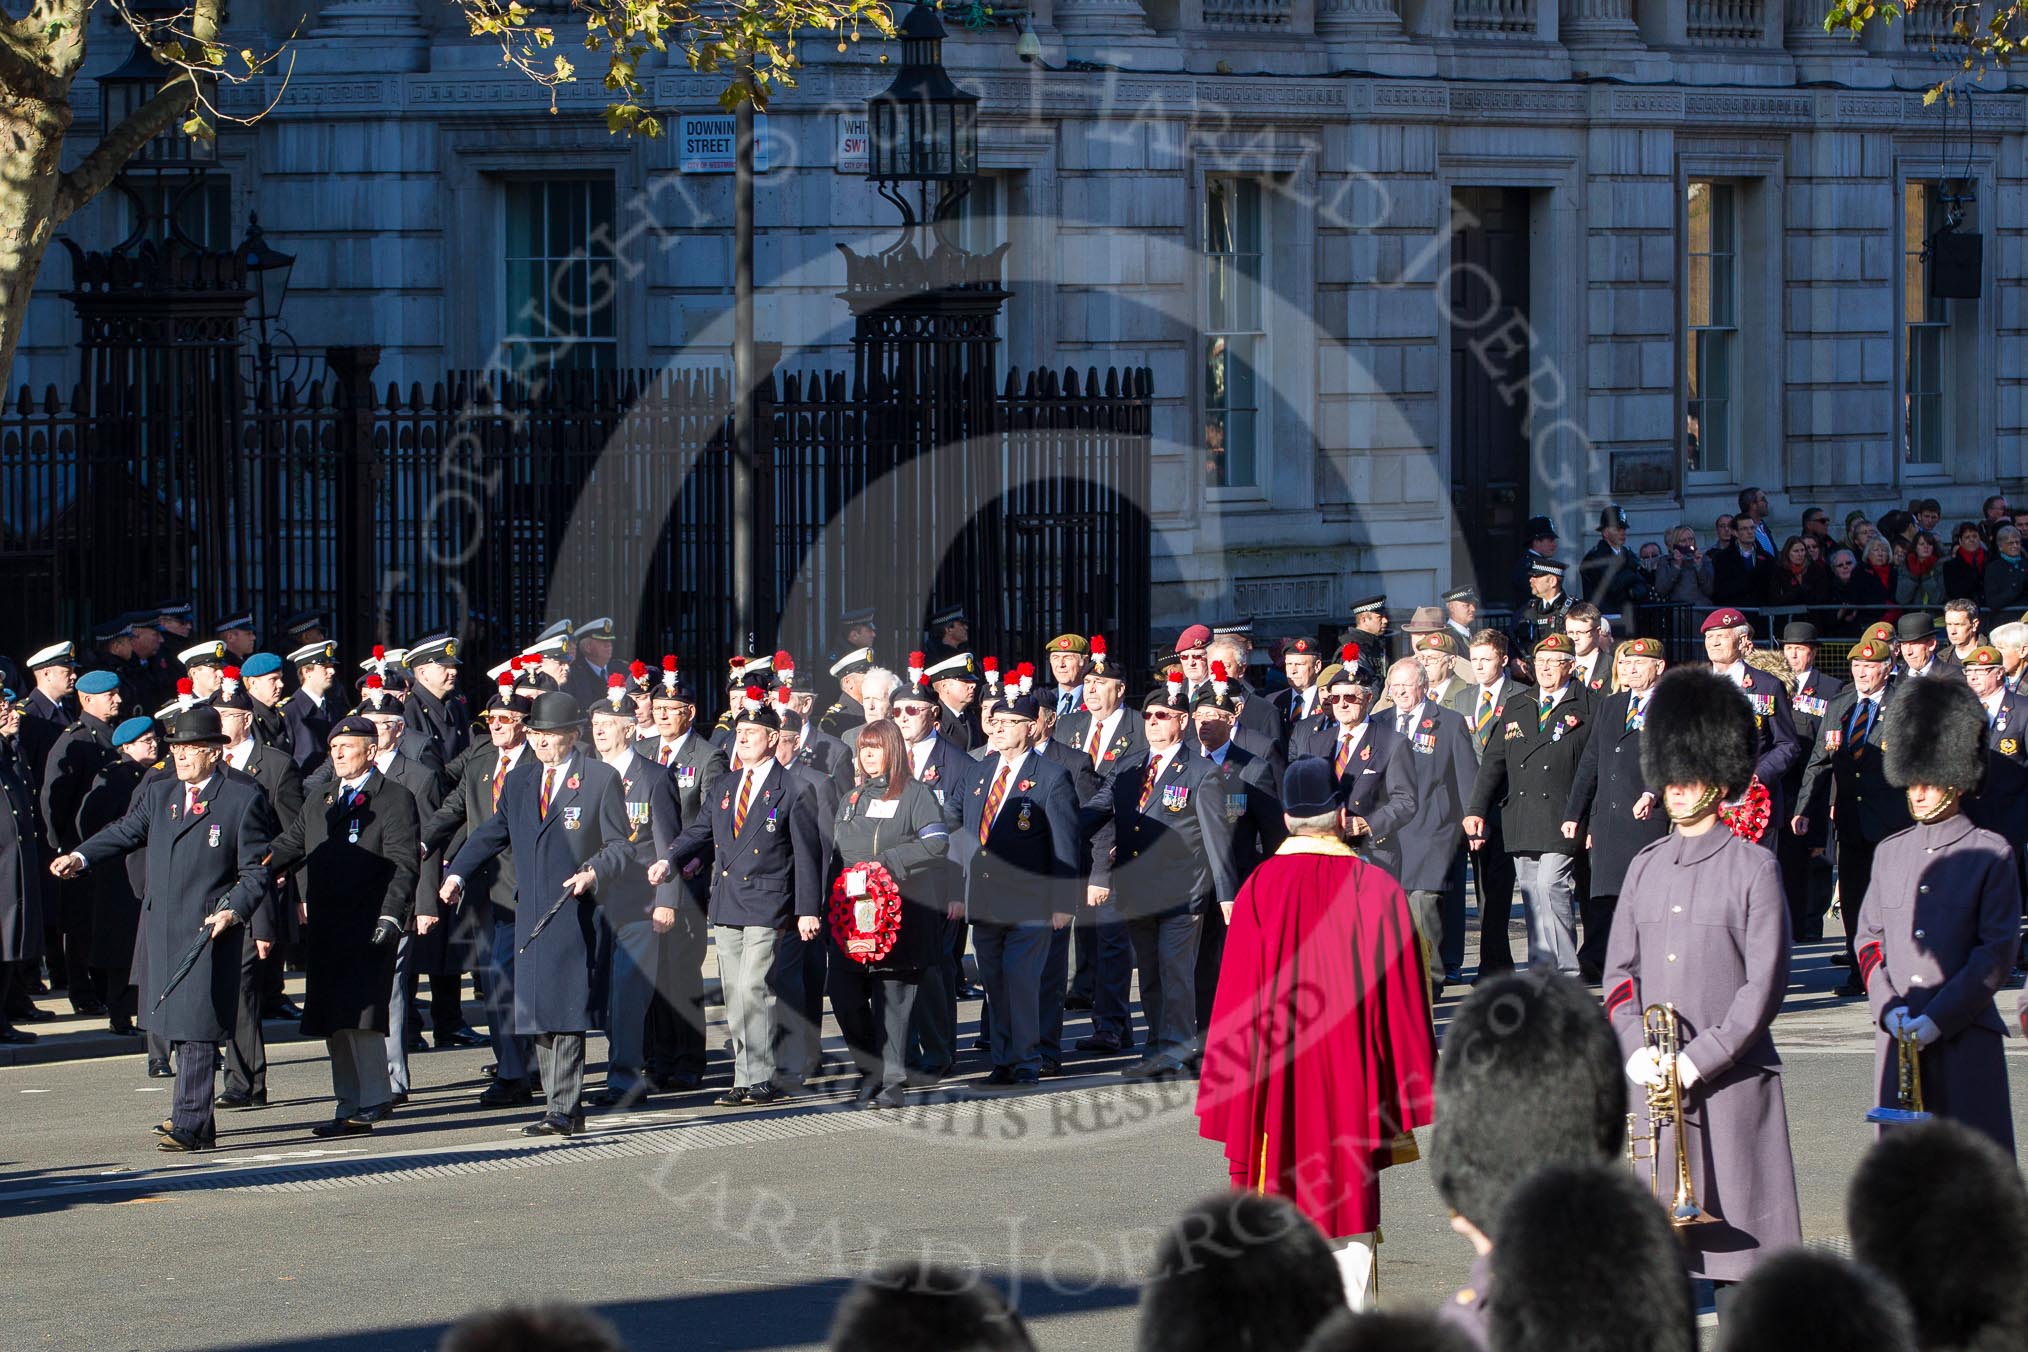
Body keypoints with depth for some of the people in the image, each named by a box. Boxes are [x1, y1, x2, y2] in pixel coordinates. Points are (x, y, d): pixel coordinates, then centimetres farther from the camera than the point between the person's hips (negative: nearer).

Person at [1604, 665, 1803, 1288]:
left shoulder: (1754, 868, -2)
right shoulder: (1646, 867, 12)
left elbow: (1765, 983, -7)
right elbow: (1619, 971, 11)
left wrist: (1699, 1058, -13)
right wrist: (1637, 1049, -6)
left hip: (1732, 1075, -4)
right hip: (1649, 1077, 4)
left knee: (1739, 1232, -3)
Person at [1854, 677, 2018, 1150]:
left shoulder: (1991, 854, -3)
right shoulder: (1890, 853, 12)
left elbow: (1999, 951, -7)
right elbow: (1869, 938, 12)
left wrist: (1938, 1018, -13)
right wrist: (1889, 1008, -6)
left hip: (1968, 1035, -4)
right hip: (1898, 1036, 4)